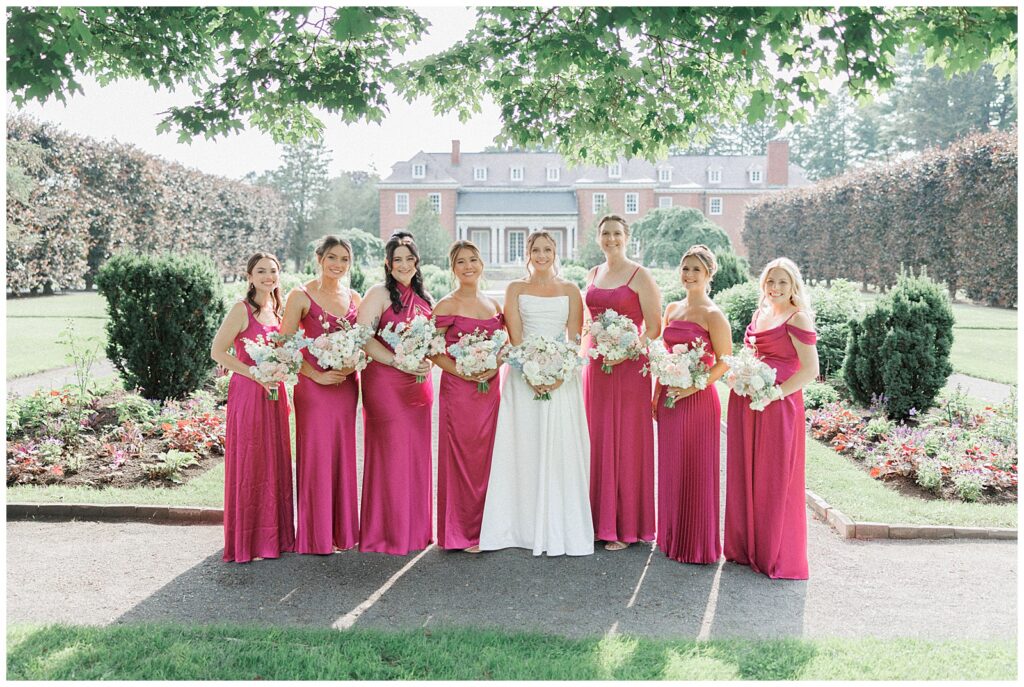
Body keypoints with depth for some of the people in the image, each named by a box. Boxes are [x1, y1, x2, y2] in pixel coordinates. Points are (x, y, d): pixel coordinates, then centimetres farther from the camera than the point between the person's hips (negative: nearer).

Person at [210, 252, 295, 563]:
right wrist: (255, 374, -18)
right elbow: (217, 352, -13)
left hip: (274, 393, 7)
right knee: (249, 464, 0)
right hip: (247, 393, -7)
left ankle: (273, 536, 22)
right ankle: (247, 542, 11)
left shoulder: (277, 310, 13)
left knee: (275, 464, 11)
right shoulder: (242, 309, -9)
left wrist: (278, 376, 8)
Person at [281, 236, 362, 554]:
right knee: (315, 456, -1)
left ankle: (342, 530, 20)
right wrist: (315, 374, -14)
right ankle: (316, 536, 10)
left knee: (342, 455, 9)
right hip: (314, 385, -4)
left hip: (346, 384, 5)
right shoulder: (301, 296, -4)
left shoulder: (354, 298, 10)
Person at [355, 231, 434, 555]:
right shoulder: (378, 294, -5)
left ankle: (415, 529, 21)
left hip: (419, 382, 6)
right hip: (385, 383, -6)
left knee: (417, 454, 10)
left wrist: (427, 362, 0)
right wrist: (399, 362, -21)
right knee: (391, 454, -3)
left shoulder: (422, 296, 15)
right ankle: (389, 532, 7)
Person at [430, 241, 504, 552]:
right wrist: (462, 372, -18)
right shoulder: (446, 305, -4)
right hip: (458, 389, -5)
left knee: (487, 457, 9)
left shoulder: (493, 304, 12)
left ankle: (486, 527, 20)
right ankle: (462, 533, 10)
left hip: (490, 389, 5)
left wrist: (494, 367, -3)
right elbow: (433, 351, -7)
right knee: (462, 458, 0)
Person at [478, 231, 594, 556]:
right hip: (523, 375, 0)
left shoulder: (570, 290, 10)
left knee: (561, 451, -2)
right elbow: (514, 336, 0)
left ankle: (560, 529, 6)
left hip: (562, 376, 0)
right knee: (524, 450, 0)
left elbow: (575, 338, 3)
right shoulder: (516, 289, 9)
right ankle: (526, 526, 8)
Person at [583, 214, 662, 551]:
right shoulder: (593, 274, 13)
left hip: (628, 367, -6)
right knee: (596, 440, 7)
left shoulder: (640, 276, -5)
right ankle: (599, 520, 18)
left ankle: (626, 526, 9)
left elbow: (655, 327, -8)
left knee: (625, 442, -1)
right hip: (595, 364, 6)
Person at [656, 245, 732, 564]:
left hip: (698, 399, -7)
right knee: (670, 469, 13)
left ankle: (698, 544, 15)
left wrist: (693, 387, -19)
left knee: (697, 472, 2)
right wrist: (657, 393, 12)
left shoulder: (713, 315, -9)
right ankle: (671, 537, 27)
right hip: (669, 399, 7)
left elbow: (725, 362, -11)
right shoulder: (672, 309, 12)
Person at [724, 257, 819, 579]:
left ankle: (777, 556, 14)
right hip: (746, 404, 7)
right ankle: (746, 547, 26)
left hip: (778, 407, -7)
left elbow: (810, 369, -13)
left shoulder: (797, 318, -8)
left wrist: (775, 393, -18)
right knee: (745, 476, 12)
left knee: (775, 480, 1)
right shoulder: (759, 314, 15)